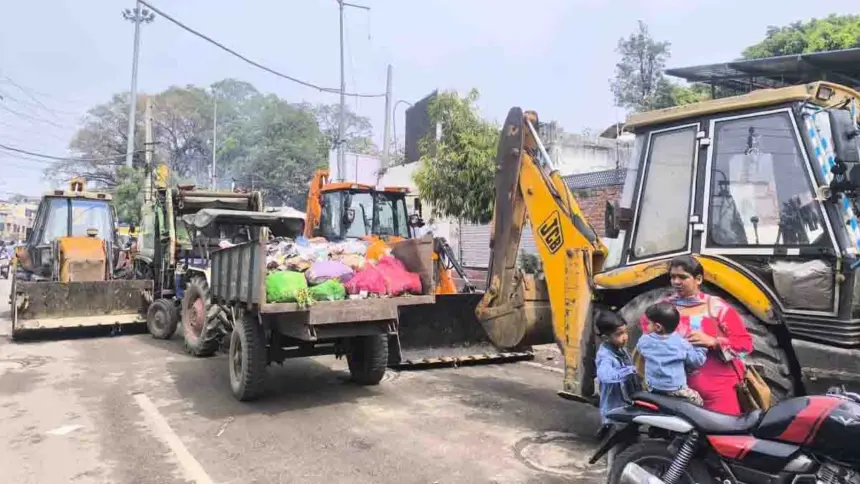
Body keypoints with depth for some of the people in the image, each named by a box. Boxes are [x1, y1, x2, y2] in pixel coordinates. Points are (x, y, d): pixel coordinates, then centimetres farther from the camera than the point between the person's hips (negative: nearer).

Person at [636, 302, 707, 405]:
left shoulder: (644, 341, -6)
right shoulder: (681, 343, -10)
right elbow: (697, 361, 1)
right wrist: (701, 347, 16)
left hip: (652, 388, 2)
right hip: (676, 390, -2)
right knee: (697, 400, 16)